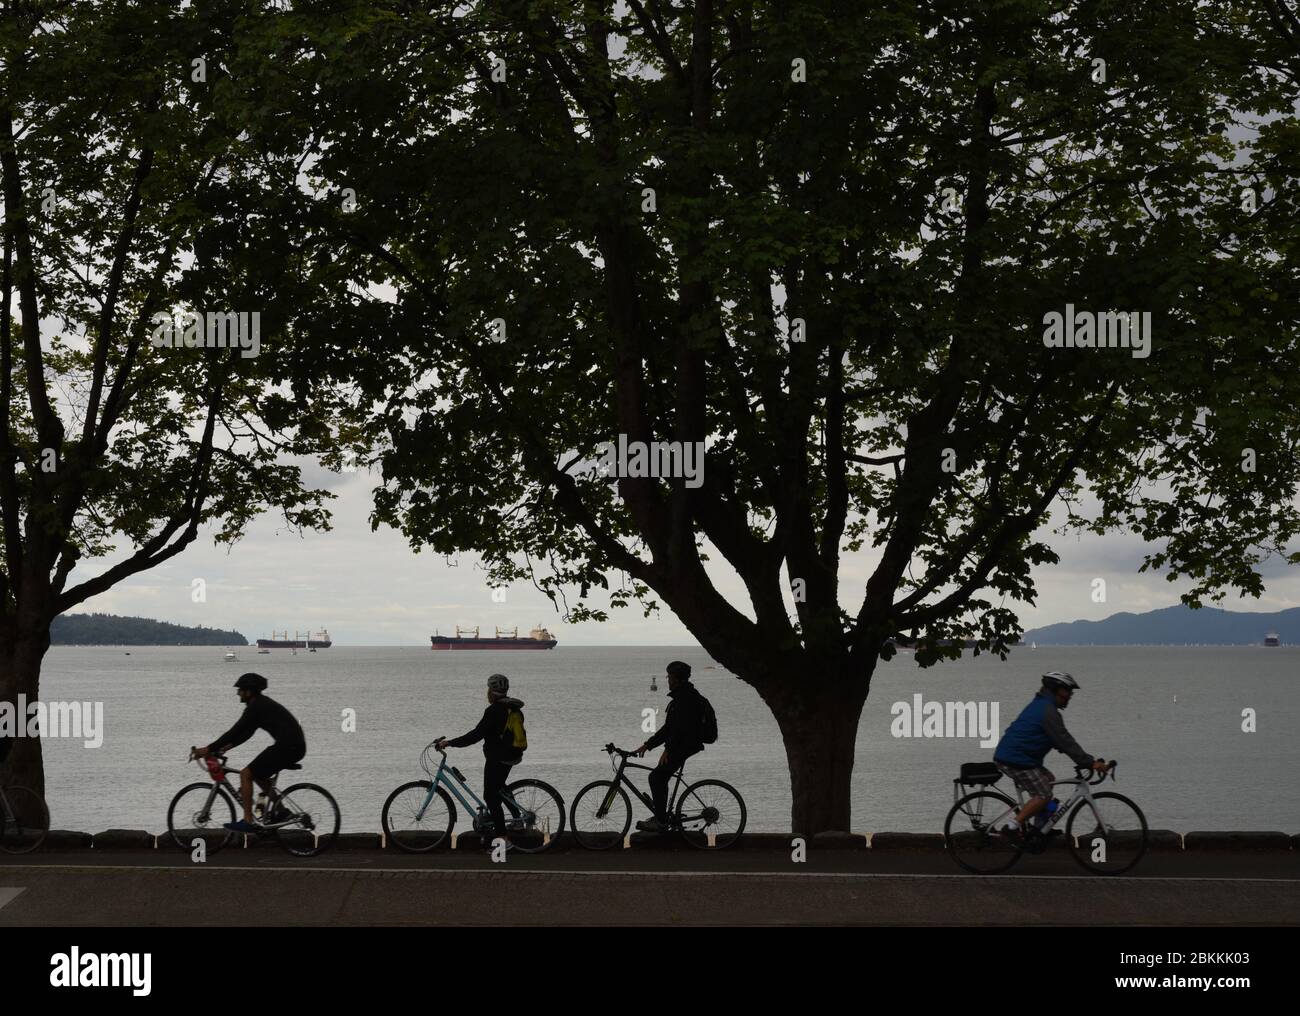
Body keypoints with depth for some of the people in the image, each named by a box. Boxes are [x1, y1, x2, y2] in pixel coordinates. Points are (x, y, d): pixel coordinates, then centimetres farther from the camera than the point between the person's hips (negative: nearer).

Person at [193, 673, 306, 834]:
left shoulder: (256, 707, -11)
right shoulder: (262, 704, 20)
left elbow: (236, 731, -14)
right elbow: (247, 732, 26)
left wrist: (208, 749, -10)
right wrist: (228, 746, 19)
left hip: (287, 747, -10)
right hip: (296, 746, 10)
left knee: (246, 774, -5)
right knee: (257, 773, 23)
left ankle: (248, 822, -6)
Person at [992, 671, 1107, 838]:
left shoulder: (1039, 704, 19)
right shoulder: (1048, 711, -15)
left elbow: (1059, 740, 25)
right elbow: (1064, 741, -20)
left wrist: (1086, 760, 21)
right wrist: (1090, 762, -19)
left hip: (1006, 755, 11)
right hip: (1016, 760, -11)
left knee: (1048, 780, 19)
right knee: (1043, 795, -10)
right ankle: (1013, 827, -11)